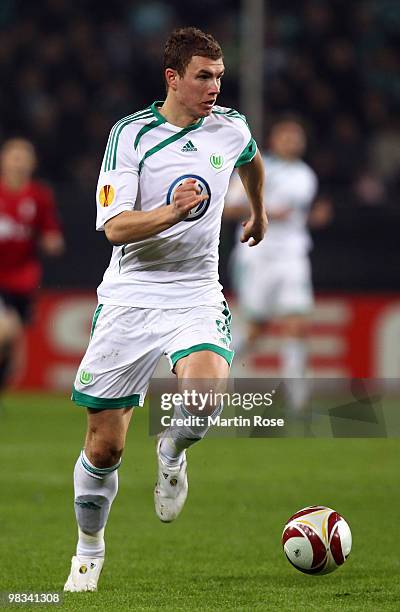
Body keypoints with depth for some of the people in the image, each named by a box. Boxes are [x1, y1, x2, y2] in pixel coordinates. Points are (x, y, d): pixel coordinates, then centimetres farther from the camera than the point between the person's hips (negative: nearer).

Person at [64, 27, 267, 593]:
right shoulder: (131, 134, -7)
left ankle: (172, 455, 4)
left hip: (196, 298, 2)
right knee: (104, 446, 1)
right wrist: (172, 211, -31)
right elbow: (115, 227, -15)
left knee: (205, 389, -31)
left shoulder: (230, 127, 3)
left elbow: (251, 160, 29)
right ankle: (89, 550, 26)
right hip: (129, 298, -1)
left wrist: (260, 212, 44)